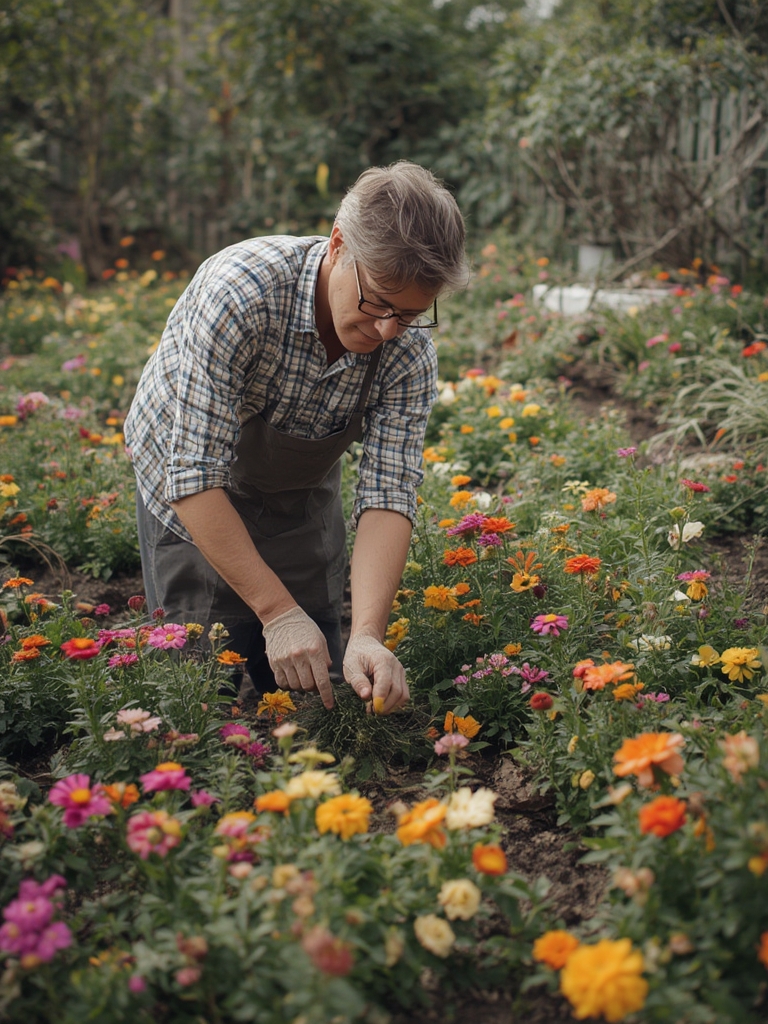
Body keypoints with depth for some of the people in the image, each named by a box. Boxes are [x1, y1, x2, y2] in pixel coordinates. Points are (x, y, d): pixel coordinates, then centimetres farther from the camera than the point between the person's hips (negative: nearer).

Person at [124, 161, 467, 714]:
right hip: (192, 491, -3)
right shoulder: (239, 291, -36)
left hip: (303, 495, 4)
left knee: (314, 679, 5)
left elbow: (388, 496, -23)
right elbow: (195, 475, -35)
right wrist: (278, 612, -37)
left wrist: (368, 636, -38)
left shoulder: (410, 348, -22)